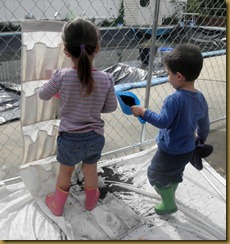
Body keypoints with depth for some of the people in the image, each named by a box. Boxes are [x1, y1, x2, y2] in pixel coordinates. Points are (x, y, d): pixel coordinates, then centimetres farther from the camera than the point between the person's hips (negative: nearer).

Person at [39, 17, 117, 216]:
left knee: (65, 172, 23)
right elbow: (111, 107, -2)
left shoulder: (61, 76, -21)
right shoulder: (106, 79, -16)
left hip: (69, 138, -1)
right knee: (90, 170, 26)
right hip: (95, 137, 1)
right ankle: (91, 200, 51)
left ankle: (57, 206, 46)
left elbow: (43, 95, -2)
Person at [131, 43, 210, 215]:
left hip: (170, 151, -7)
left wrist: (143, 112, -21)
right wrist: (201, 139, 24)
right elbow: (204, 124, 7)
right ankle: (170, 195, 53)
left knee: (155, 174, 17)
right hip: (188, 149, 8)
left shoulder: (174, 99, -30)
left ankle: (169, 205, 30)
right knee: (175, 174, 30)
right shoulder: (200, 98, -5)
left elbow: (163, 121, -32)